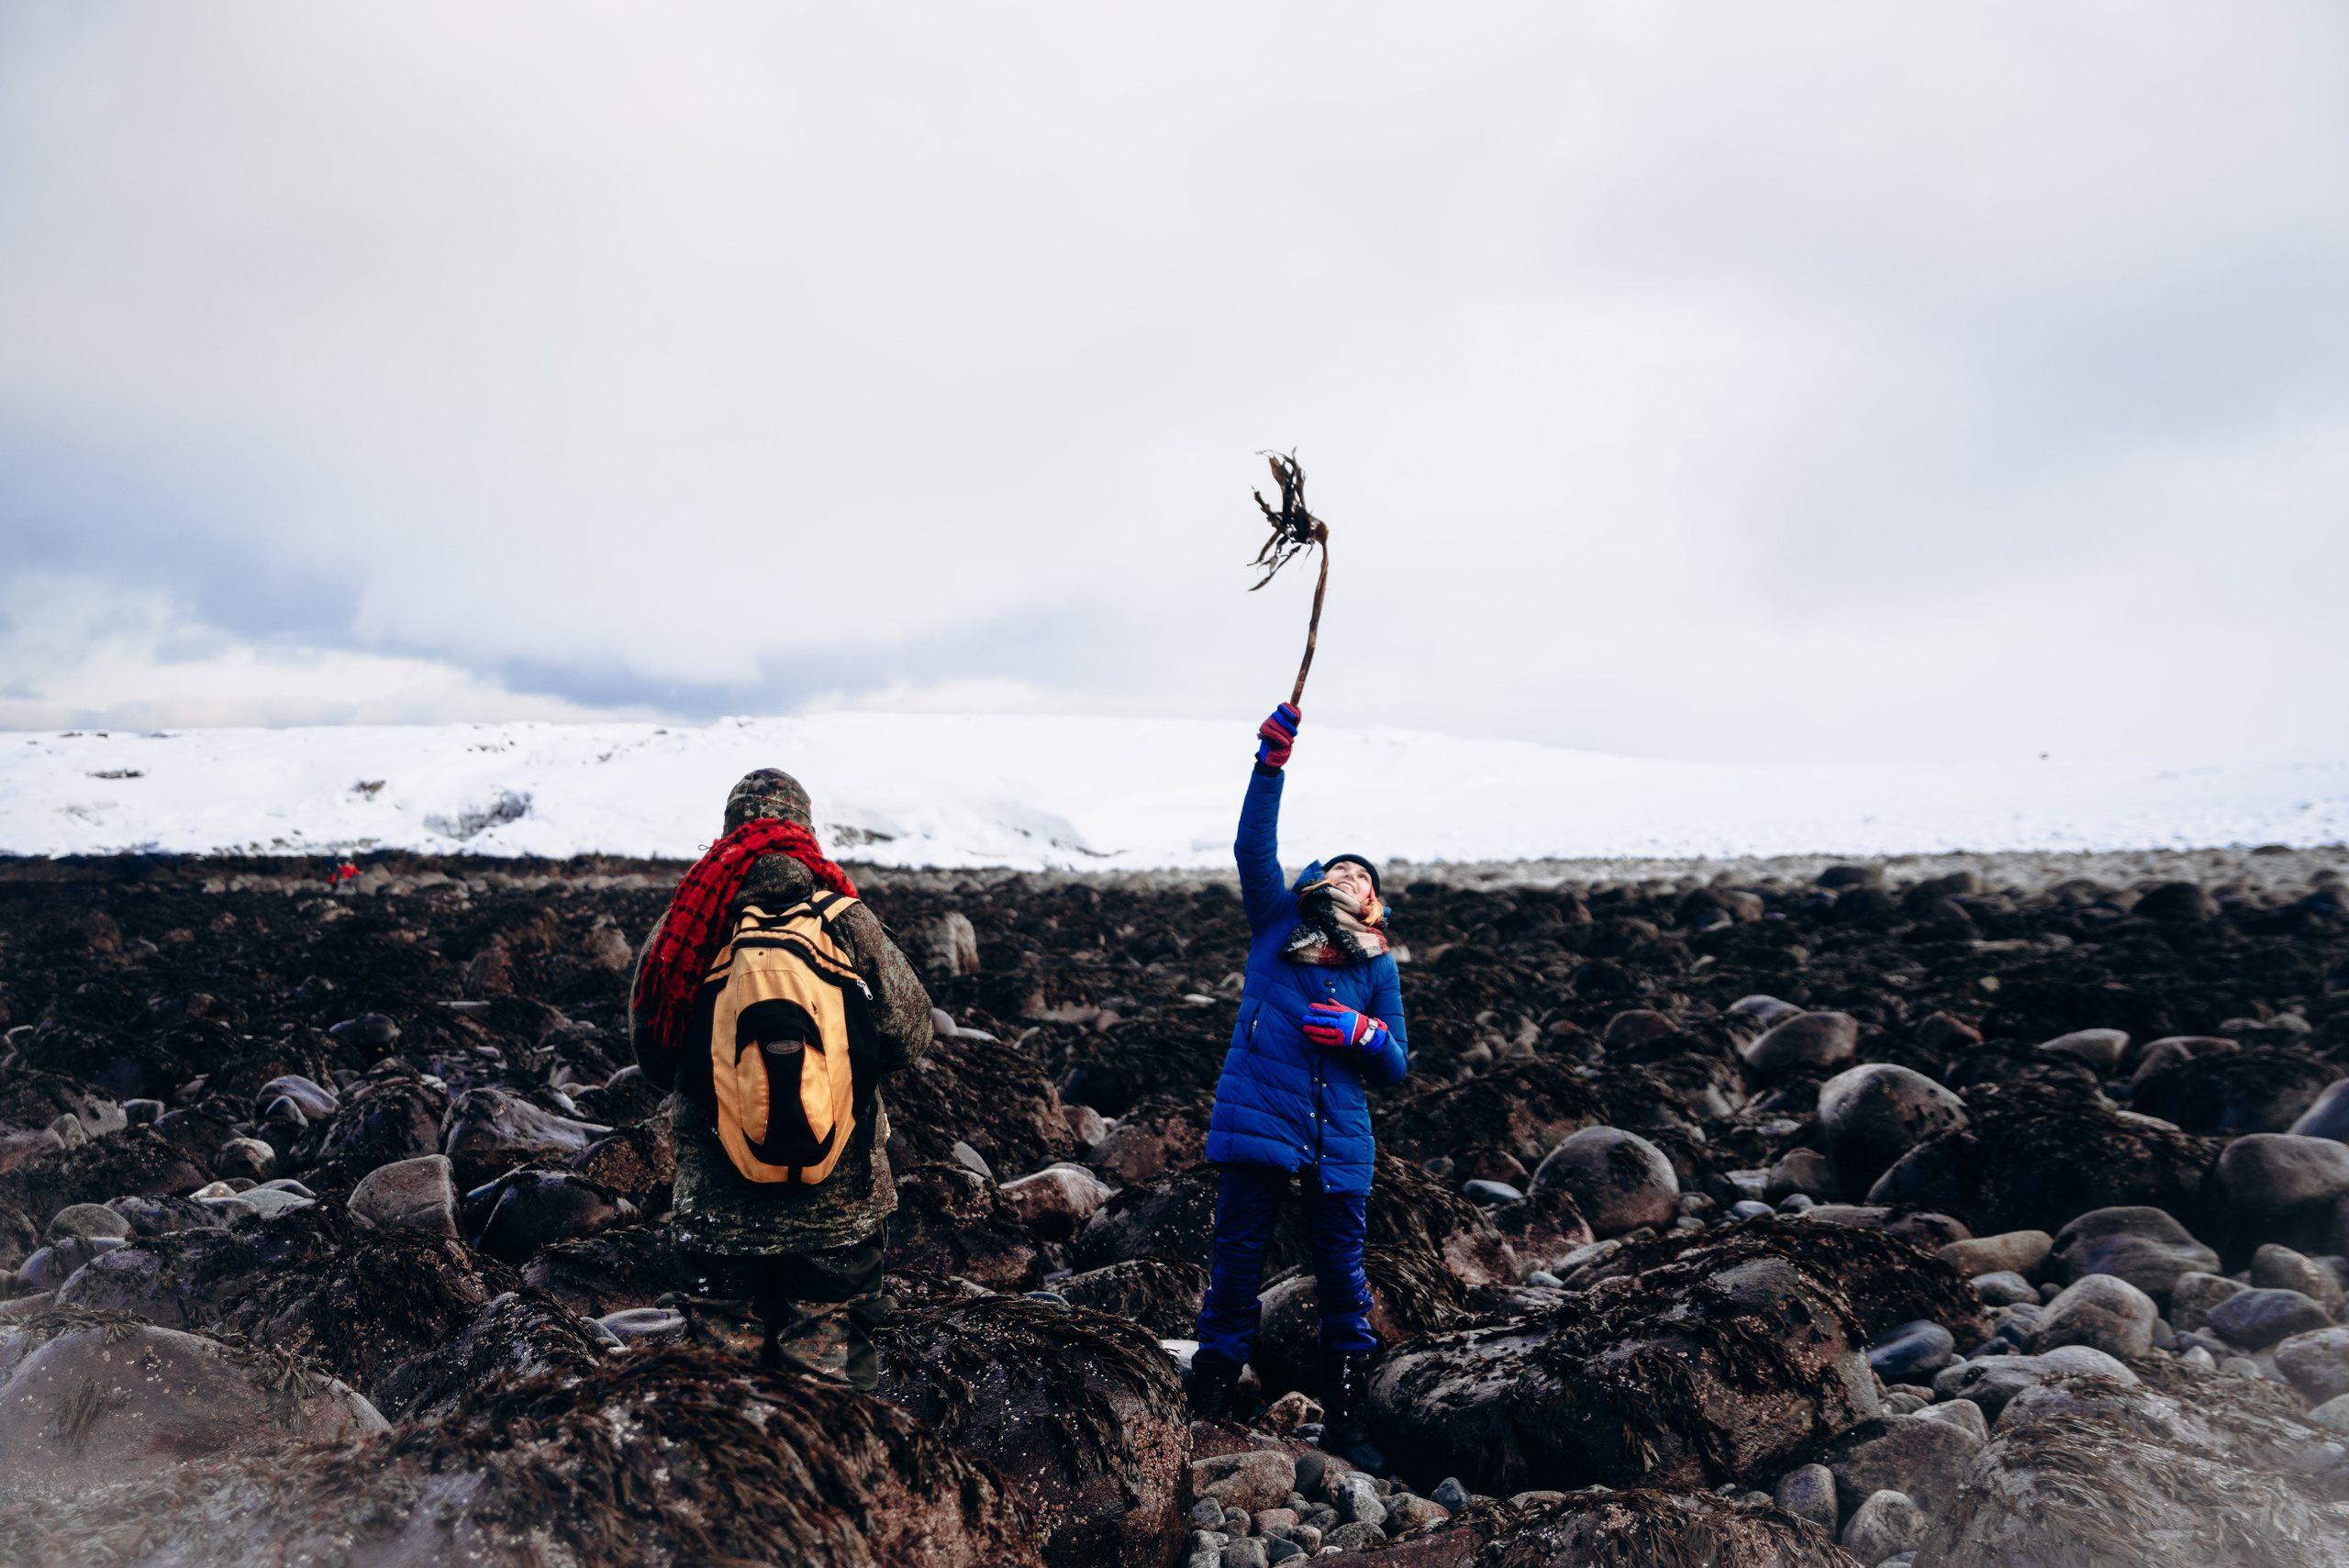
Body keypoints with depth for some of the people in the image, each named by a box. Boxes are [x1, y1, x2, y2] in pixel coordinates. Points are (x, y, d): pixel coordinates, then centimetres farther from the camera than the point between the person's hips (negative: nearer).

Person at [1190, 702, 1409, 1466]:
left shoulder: (1377, 966, 13)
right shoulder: (1277, 920, 10)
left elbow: (1396, 1067, 12)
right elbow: (1253, 844, -4)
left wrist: (1362, 1034, -9)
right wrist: (1272, 762, -13)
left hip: (1339, 1143, 2)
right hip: (1255, 1122, -2)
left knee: (1342, 1276, 8)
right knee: (1236, 1264, 2)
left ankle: (1344, 1418, 21)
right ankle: (1210, 1399, 14)